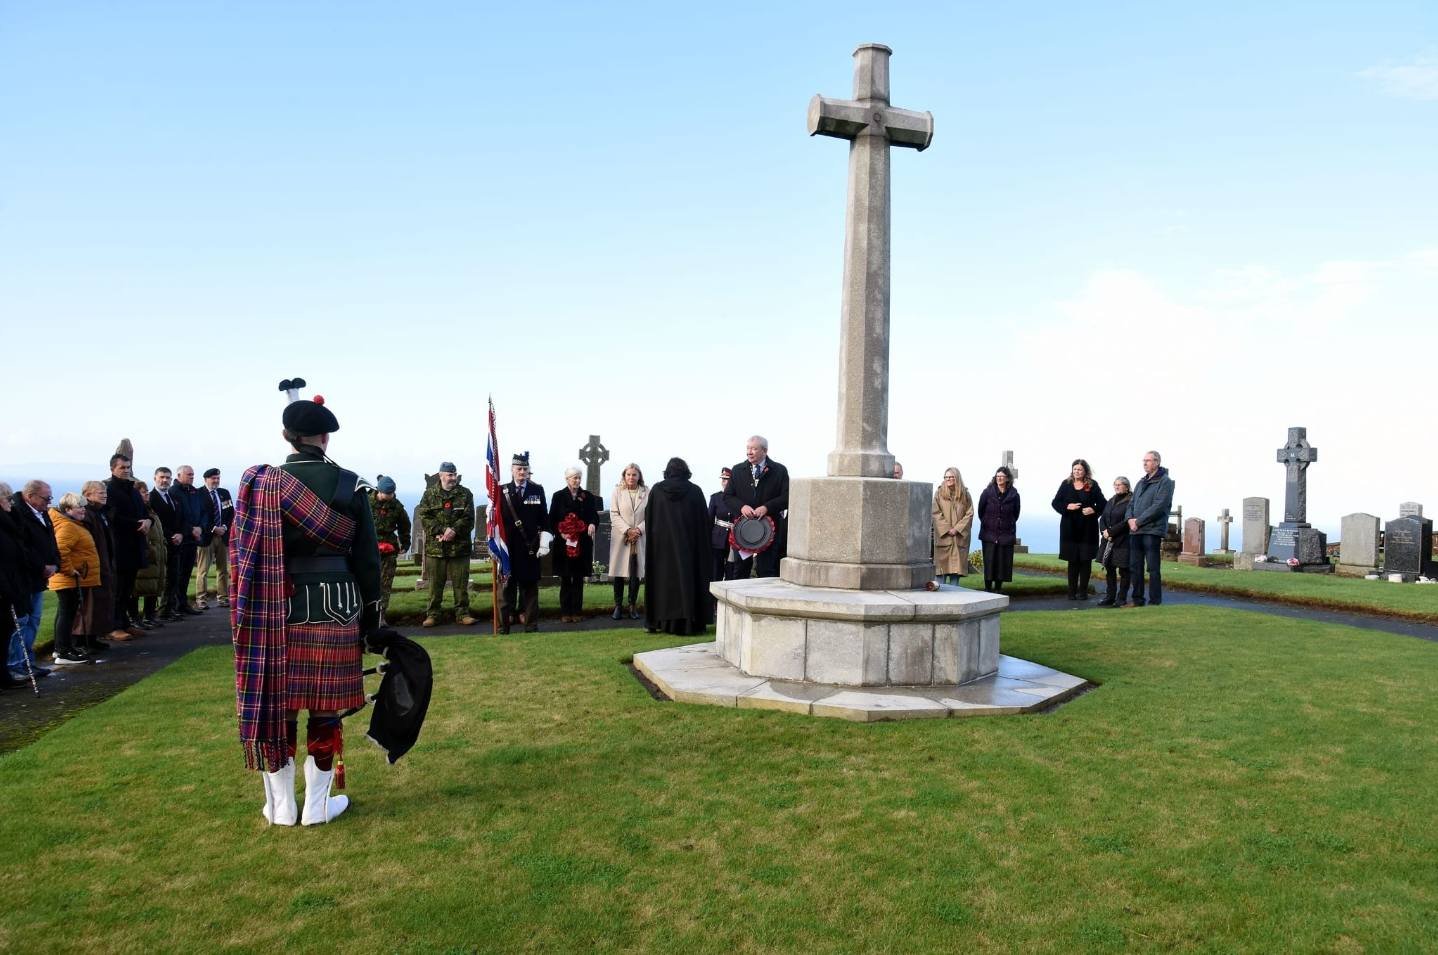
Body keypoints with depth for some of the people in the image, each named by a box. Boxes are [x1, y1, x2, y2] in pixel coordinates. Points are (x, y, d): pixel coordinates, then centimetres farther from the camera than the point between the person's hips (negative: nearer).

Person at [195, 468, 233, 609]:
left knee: (223, 568, 9)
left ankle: (223, 598, 15)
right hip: (206, 536, -5)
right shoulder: (199, 494, -4)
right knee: (203, 570, -4)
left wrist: (224, 527, -4)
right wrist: (213, 528, -14)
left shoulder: (224, 493, 13)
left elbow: (231, 512, 12)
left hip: (223, 535, 5)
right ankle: (201, 599, 0)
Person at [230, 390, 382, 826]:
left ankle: (280, 805, 21)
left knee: (276, 701, 11)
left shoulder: (260, 483, -3)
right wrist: (371, 613, 9)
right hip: (336, 608, -1)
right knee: (325, 706, 8)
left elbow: (246, 555, 1)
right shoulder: (349, 484, -3)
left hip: (277, 609, 1)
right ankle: (317, 805, 17)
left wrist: (250, 616, 11)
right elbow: (367, 556, 0)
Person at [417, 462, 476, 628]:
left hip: (459, 546, 0)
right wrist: (439, 532, -14)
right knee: (435, 583, 6)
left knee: (461, 583, 4)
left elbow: (469, 518, -2)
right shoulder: (430, 494, 5)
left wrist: (454, 530, -17)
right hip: (435, 546, 0)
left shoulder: (465, 494, 5)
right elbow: (424, 517, -1)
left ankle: (463, 613, 12)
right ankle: (432, 614, 15)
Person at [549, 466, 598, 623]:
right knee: (565, 579, 3)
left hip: (582, 544, 1)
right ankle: (565, 612, 8)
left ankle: (577, 611, 9)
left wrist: (593, 524, -18)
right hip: (563, 544, -1)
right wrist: (560, 533, -13)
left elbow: (595, 515, 5)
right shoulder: (558, 496, 5)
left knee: (579, 579, 4)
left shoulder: (588, 496, 9)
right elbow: (552, 520, 3)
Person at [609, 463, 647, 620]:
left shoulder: (647, 492, 4)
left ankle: (633, 606, 10)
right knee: (619, 573, 1)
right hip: (620, 537, 0)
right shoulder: (617, 491, 4)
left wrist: (639, 530, -12)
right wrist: (627, 530, -13)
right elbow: (614, 514, -2)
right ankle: (618, 606, 8)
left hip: (639, 538, 0)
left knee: (636, 573, 2)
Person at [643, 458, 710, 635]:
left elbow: (648, 519, 3)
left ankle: (658, 621, 11)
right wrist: (702, 544, 7)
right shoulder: (695, 491, -3)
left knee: (662, 578, 9)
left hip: (661, 544, 1)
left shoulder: (656, 490, 0)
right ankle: (688, 622, 2)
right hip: (689, 545, -1)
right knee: (687, 578, 3)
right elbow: (705, 521, -1)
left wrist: (653, 539, 14)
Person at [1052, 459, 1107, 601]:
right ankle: (1072, 592, 9)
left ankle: (1083, 591, 8)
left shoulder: (1092, 485, 3)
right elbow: (1056, 503, 6)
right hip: (1070, 528, 1)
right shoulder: (1066, 484, 7)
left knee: (1085, 560, 1)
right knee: (1072, 560, 5)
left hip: (1087, 529, -1)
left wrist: (1094, 510, -15)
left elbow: (1103, 503, 4)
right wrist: (1067, 507, -11)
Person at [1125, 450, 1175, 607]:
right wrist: (1130, 518, -2)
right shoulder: (1141, 482, 20)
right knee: (1135, 566, 9)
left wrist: (1139, 521, -14)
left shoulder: (1165, 482, -4)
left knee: (1153, 568, -4)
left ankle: (1155, 601, 2)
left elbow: (1159, 506, -14)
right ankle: (1137, 599, 17)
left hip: (1152, 530, -7)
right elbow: (1131, 503, 18)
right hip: (1135, 530, 7)